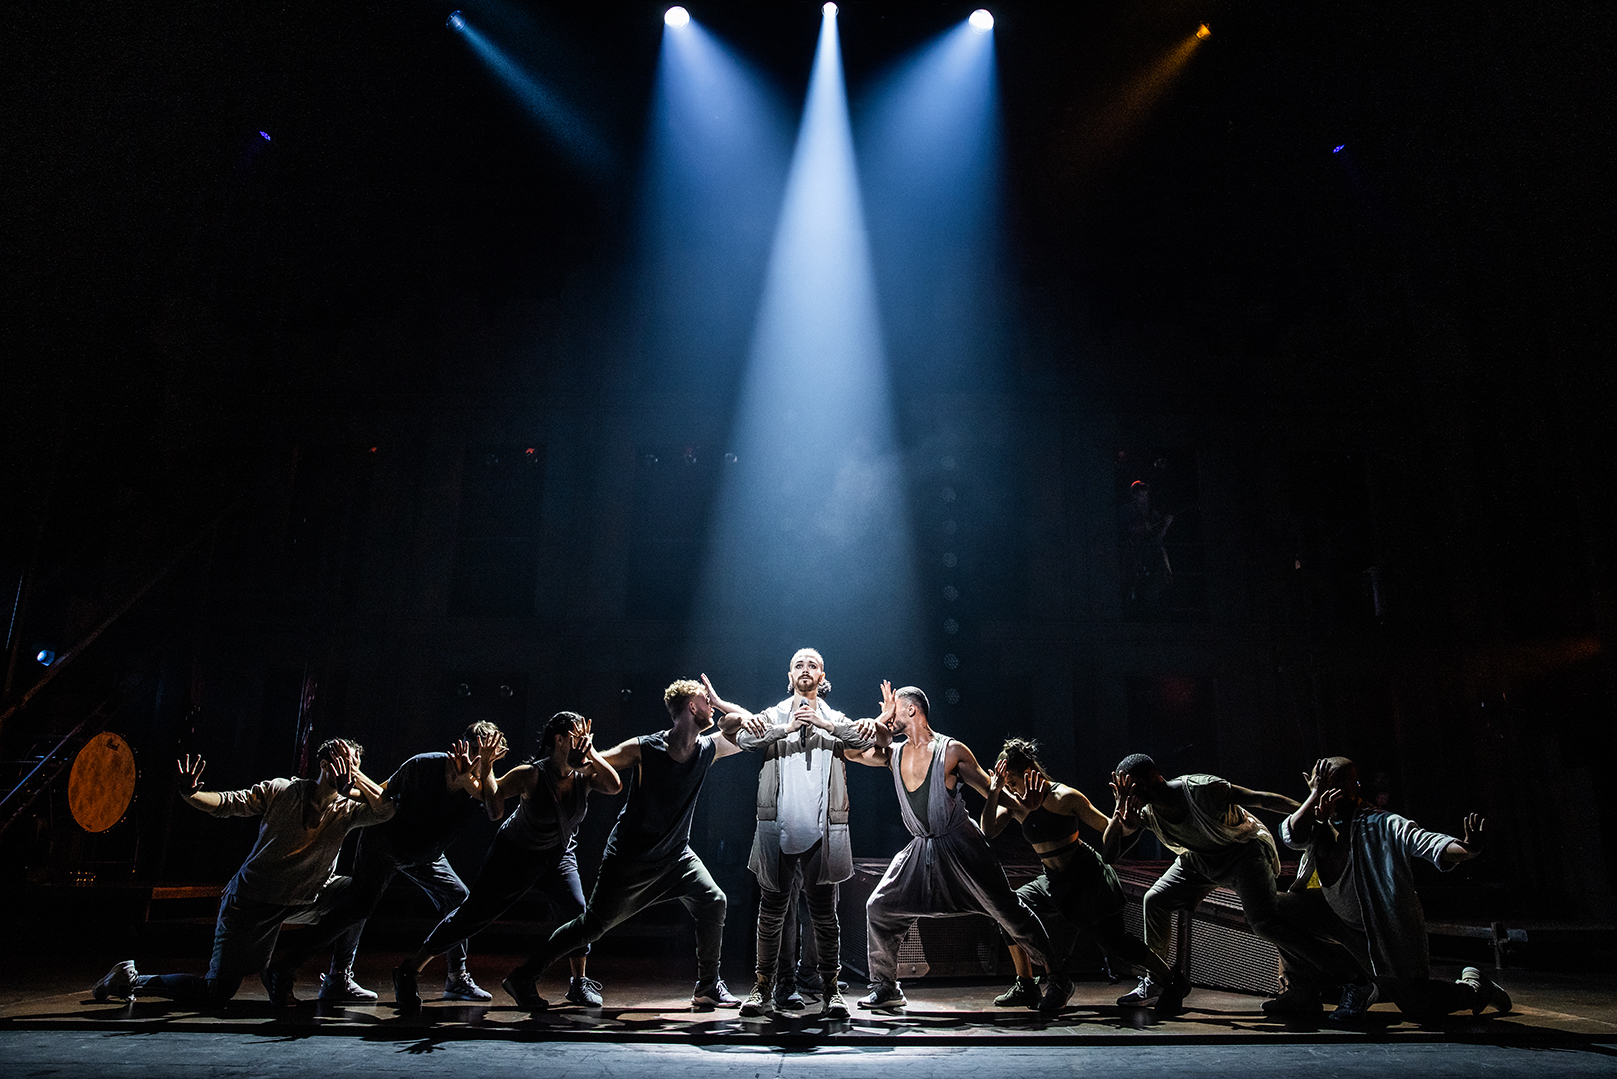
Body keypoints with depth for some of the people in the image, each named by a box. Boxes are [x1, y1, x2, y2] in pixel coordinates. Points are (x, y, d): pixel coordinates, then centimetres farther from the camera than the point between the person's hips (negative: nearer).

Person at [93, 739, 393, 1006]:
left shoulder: (346, 811, -5)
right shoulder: (281, 791, -10)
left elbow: (385, 809, -21)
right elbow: (227, 803, -13)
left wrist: (354, 772, -22)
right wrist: (191, 794, -32)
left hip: (303, 903, 4)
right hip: (252, 903, -4)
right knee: (216, 992, -2)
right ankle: (132, 979, 23)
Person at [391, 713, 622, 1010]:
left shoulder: (585, 775, -18)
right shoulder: (531, 775, -29)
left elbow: (615, 786, -36)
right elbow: (493, 808, -28)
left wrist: (591, 752, -35)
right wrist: (485, 766, -38)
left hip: (560, 853, 3)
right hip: (516, 853, -3)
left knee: (576, 912, -15)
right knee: (473, 914, 3)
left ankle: (578, 982, 7)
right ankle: (410, 970, 20)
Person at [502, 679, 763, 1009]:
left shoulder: (707, 749, -6)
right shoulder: (643, 749, -19)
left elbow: (744, 733, 3)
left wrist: (742, 719, -20)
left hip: (675, 855, 4)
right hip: (630, 858, -4)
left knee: (712, 901, -12)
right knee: (592, 925, 4)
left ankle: (708, 987, 4)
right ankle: (522, 978, 21)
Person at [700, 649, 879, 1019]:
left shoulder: (835, 719, 14)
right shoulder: (772, 717, 12)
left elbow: (866, 738, -4)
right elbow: (745, 738, -6)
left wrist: (824, 723, -15)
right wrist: (785, 728, -16)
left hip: (821, 833, 0)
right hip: (778, 831, 0)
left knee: (824, 914, 3)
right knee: (772, 912, 5)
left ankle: (831, 991, 12)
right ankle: (764, 988, 16)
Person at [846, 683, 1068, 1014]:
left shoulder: (951, 751, -9)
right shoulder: (894, 753, 6)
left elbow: (991, 791, -4)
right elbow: (853, 751, -2)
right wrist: (882, 719, -1)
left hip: (961, 845, -5)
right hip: (923, 849, 6)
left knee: (1009, 912, -5)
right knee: (878, 907, 0)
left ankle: (1057, 981, 11)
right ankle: (885, 987, 15)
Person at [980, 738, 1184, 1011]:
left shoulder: (1065, 796, -17)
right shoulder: (1012, 802, -4)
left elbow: (1107, 826, -10)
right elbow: (987, 832, -18)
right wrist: (994, 792, -24)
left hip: (1087, 875, -5)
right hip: (1052, 880, 5)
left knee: (1112, 939, -9)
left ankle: (1172, 980, 15)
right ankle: (1026, 987, 0)